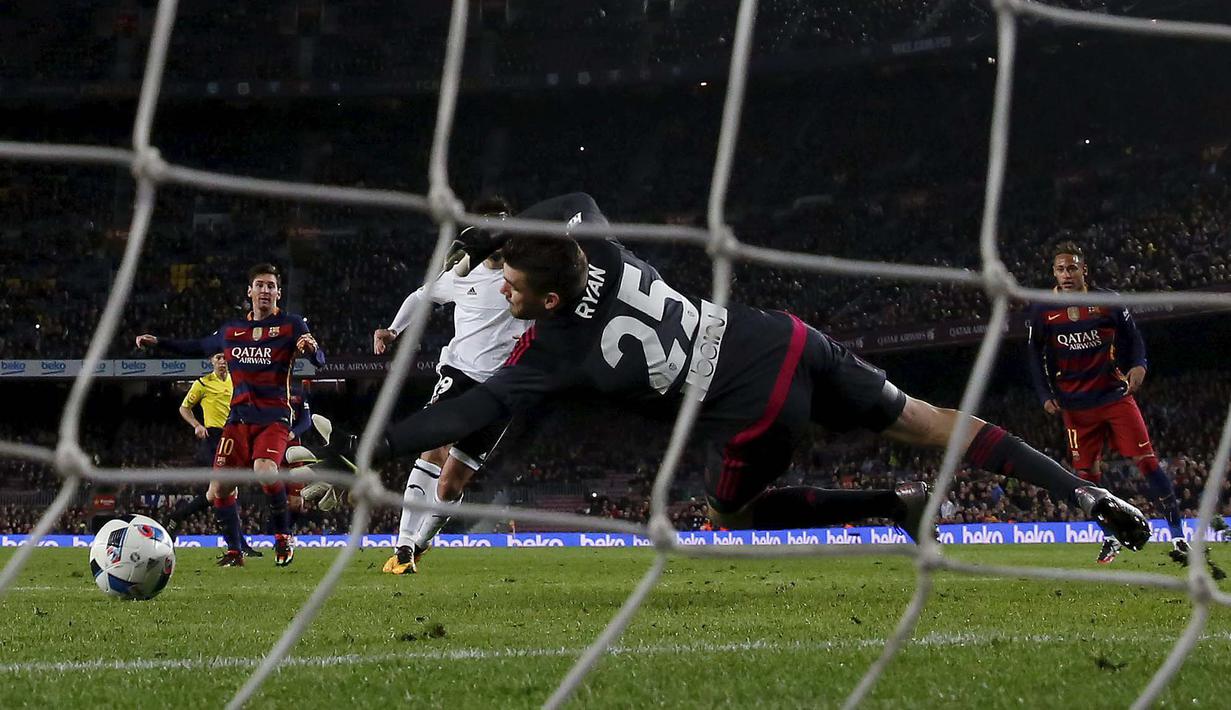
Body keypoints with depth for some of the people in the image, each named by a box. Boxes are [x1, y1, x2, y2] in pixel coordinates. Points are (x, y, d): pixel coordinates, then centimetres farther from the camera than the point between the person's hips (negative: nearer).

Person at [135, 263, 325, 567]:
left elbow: (319, 359, -12)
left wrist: (311, 348, -35)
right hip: (239, 417, 5)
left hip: (274, 417, -5)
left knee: (264, 470, -32)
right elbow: (199, 346, 32)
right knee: (220, 489, -5)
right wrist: (158, 342, 27)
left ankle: (284, 536, -12)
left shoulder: (291, 325, 1)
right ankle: (234, 551, 12)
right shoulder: (231, 330, 15)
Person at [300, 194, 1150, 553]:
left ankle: (895, 504, 11)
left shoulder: (552, 351, -14)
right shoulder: (602, 248, 0)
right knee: (921, 419, 14)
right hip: (792, 341, 6)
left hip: (759, 410, -6)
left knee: (728, 514, 22)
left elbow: (468, 415, -12)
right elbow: (573, 201, 24)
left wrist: (364, 450, -9)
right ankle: (1084, 491, 9)